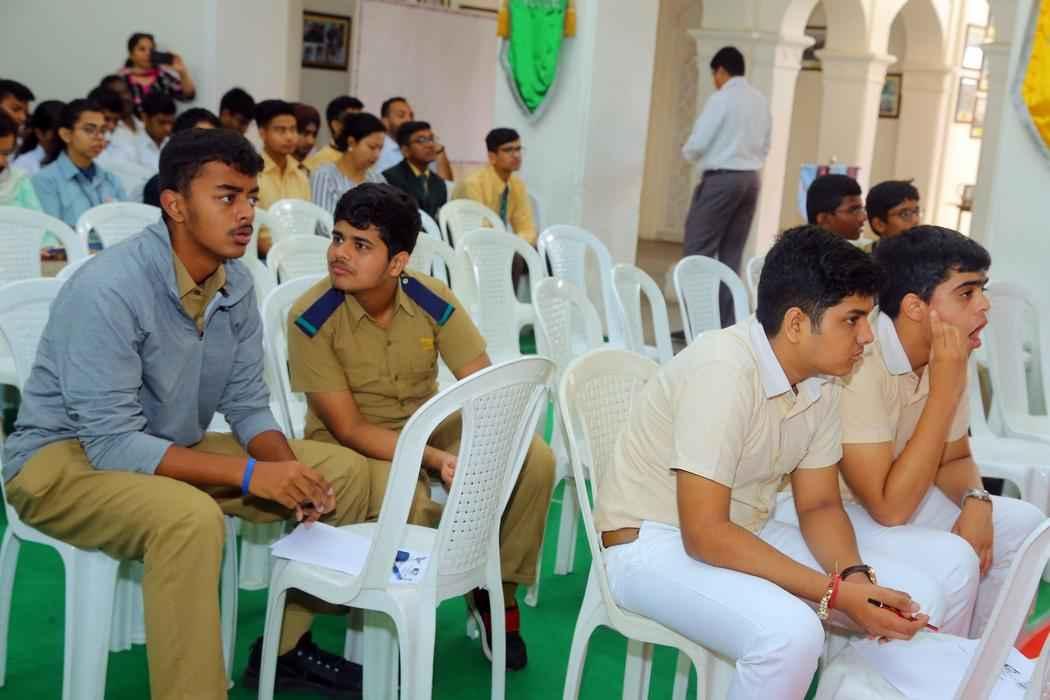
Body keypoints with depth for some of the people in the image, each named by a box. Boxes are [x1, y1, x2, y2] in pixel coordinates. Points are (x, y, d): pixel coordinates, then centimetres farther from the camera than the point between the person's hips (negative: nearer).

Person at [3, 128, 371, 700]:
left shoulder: (235, 283, -5)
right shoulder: (108, 289, -27)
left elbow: (247, 406, 2)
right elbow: (113, 444, -28)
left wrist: (286, 467, -19)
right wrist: (249, 475, -32)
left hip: (171, 450, 8)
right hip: (65, 459, -7)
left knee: (343, 470, -3)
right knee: (189, 517, -39)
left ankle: (286, 646, 12)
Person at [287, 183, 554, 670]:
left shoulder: (433, 300, -13)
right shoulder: (311, 319, -21)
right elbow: (349, 428, -21)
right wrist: (436, 460, -33)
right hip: (352, 444, -4)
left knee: (534, 460, -18)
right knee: (411, 506, -36)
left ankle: (496, 589, 4)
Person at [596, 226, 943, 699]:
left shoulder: (821, 381, -3)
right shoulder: (724, 372, -28)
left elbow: (819, 505, 5)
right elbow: (704, 534, -28)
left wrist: (855, 575, -15)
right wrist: (835, 593, -27)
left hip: (745, 536, 8)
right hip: (654, 544, -8)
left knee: (916, 598, -2)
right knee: (791, 635, -33)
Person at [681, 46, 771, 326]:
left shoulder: (722, 98, -9)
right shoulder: (761, 100, 11)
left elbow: (697, 145, -10)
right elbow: (764, 148, 15)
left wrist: (687, 153, 10)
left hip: (722, 179, -7)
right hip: (751, 178, 7)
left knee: (698, 251, -3)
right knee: (732, 254, 9)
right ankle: (727, 323, 8)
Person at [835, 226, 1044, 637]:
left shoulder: (947, 355, -3)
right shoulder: (860, 365, -29)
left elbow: (954, 459, 12)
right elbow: (890, 508, -30)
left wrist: (975, 502, -12)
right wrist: (945, 391, -28)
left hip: (894, 498, 9)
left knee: (1022, 523, 4)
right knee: (950, 562, -26)